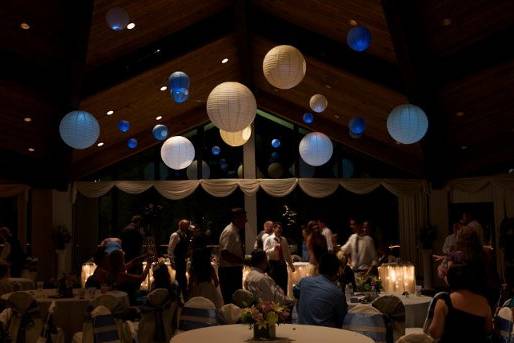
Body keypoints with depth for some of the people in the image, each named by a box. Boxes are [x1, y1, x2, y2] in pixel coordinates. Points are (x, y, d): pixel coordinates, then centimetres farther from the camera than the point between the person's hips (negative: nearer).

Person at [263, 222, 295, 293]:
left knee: (284, 285, 8)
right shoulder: (268, 239, -5)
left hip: (282, 263, 5)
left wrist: (291, 264, 16)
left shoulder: (284, 239, 10)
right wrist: (274, 249, -28)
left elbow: (287, 252, 16)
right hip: (273, 263, -5)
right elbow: (265, 252, -13)